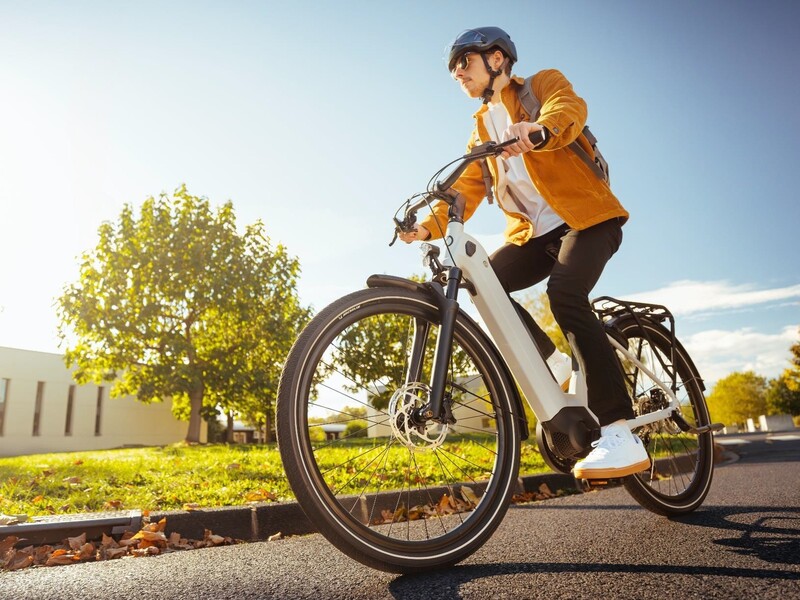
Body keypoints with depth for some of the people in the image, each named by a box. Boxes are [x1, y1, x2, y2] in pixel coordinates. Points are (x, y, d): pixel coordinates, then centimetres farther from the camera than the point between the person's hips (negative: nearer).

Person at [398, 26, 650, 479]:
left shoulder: (543, 83, 4)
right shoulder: (482, 128, 20)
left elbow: (570, 108, -21)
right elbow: (466, 189, 7)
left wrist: (541, 128, -45)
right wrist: (428, 227, -10)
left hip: (587, 218, -5)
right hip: (533, 233, 6)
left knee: (565, 293, -31)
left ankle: (620, 435, -28)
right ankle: (550, 362, 0)